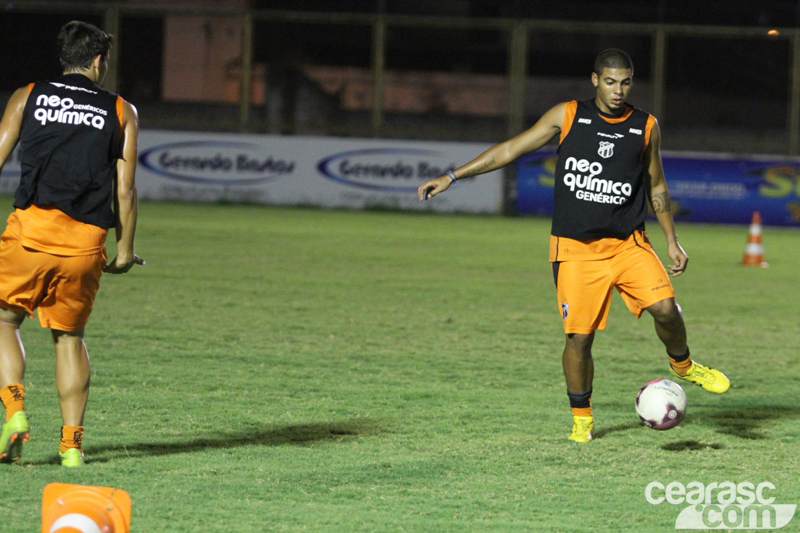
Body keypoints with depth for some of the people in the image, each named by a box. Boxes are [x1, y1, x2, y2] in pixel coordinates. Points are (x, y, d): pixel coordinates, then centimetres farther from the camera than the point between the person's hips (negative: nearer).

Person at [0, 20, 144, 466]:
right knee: (69, 336, 13)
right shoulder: (121, 113, 13)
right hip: (86, 242, 1)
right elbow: (125, 190, 10)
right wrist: (125, 252, 18)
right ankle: (72, 442, 8)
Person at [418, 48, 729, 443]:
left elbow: (656, 186, 18)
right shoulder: (568, 116, 0)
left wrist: (672, 241, 15)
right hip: (575, 248, -1)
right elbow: (511, 150, 3)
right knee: (579, 336, -6)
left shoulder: (646, 127, 6)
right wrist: (452, 177, 1)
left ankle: (682, 364, 13)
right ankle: (581, 419, 13)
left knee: (665, 307, -18)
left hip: (628, 244, 1)